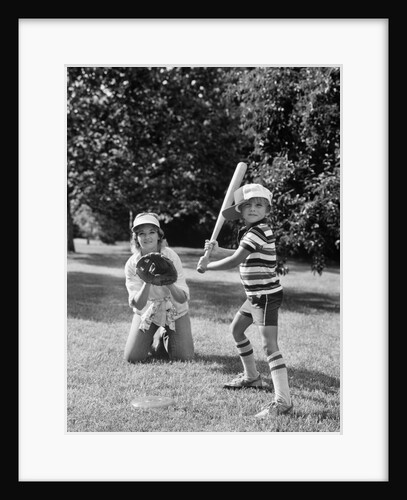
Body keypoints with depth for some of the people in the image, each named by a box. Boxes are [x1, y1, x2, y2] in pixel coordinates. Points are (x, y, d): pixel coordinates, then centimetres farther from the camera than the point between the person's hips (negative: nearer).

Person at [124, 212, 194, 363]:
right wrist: (147, 282, -41)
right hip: (147, 311, 1)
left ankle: (165, 336, 21)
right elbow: (138, 304, -23)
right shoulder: (131, 264, -17)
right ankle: (156, 337, 22)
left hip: (174, 310, -1)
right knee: (132, 358, -9)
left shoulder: (170, 256, -21)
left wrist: (168, 282, -44)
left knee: (183, 357, -11)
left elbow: (183, 298, -24)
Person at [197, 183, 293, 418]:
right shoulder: (250, 231, 10)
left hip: (267, 295, -11)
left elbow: (235, 261, -20)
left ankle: (283, 400, -21)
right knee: (237, 329, 24)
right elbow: (242, 255, 22)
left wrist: (207, 265, -6)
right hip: (255, 295, 11)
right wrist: (217, 251, 9)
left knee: (269, 344, -17)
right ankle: (252, 377, 40)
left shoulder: (259, 232, -20)